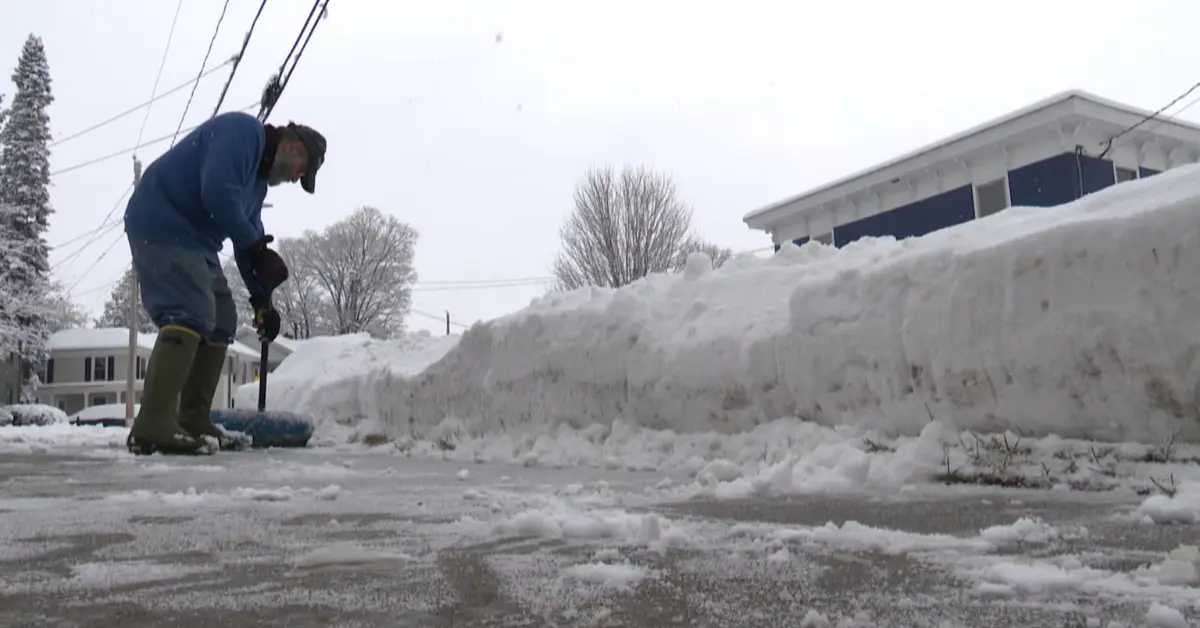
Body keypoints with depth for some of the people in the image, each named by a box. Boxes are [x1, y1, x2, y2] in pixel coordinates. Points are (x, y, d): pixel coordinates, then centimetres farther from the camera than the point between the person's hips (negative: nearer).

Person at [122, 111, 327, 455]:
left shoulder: (260, 176, 19)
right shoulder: (242, 131, -11)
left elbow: (248, 240, 20)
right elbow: (217, 193, -26)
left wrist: (261, 300, 15)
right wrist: (257, 247, -18)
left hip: (192, 237, 11)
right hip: (161, 225, -11)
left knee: (220, 320, 9)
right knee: (191, 314, -22)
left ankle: (193, 422, 11)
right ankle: (152, 428, -26)